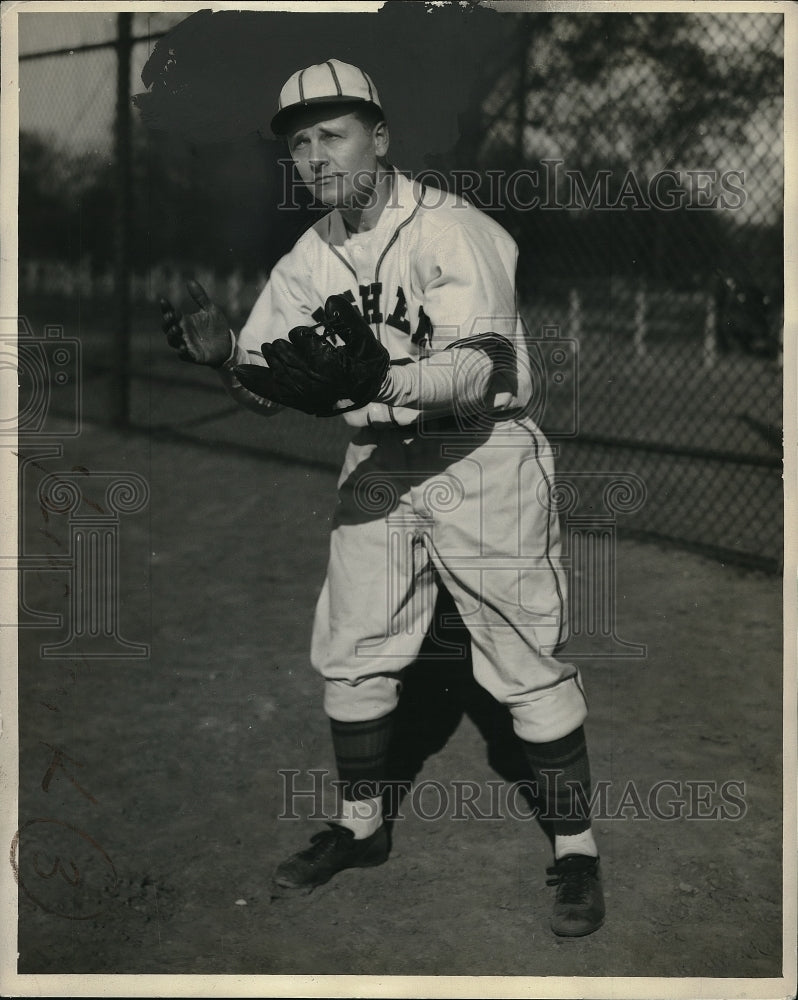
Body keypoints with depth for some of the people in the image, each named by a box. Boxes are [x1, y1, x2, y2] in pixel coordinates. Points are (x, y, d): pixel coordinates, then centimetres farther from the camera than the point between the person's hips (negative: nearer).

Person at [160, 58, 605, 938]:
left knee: (527, 660, -4)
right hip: (377, 461, 7)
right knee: (351, 652, 10)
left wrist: (383, 380, -44)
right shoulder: (309, 260, 5)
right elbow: (266, 390, 3)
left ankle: (575, 850, 12)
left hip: (481, 456, -6)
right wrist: (224, 353, -19)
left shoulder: (452, 230, -16)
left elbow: (478, 369, -27)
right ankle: (361, 825, 30)